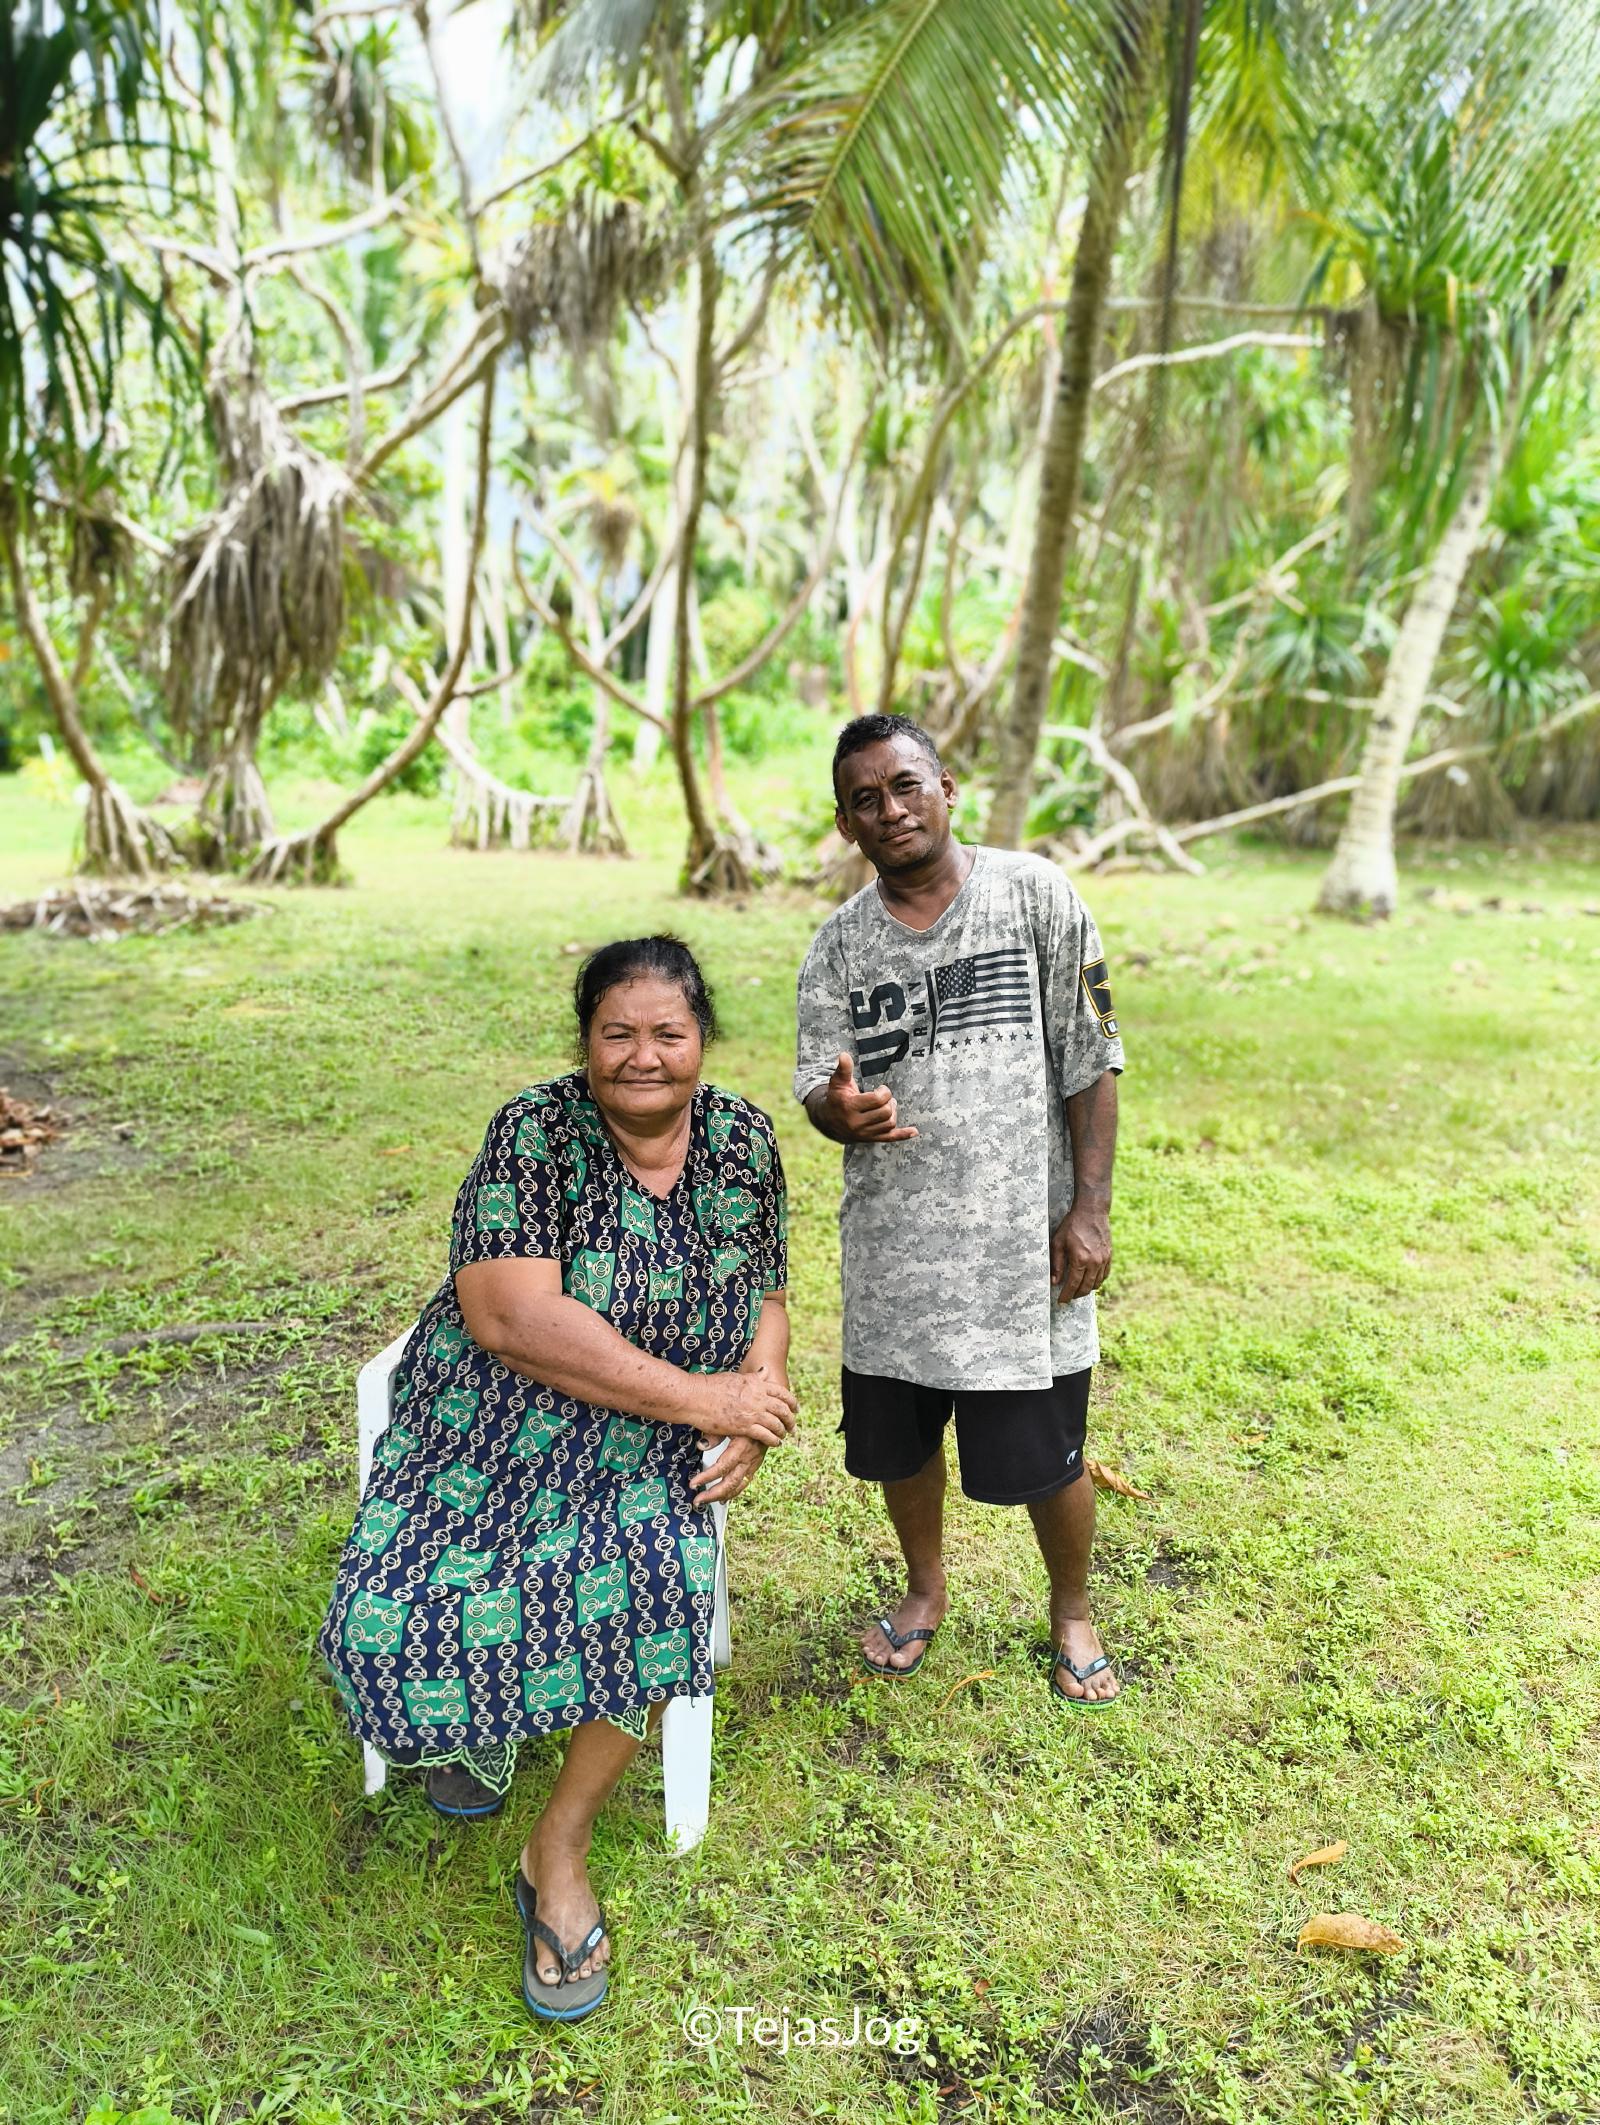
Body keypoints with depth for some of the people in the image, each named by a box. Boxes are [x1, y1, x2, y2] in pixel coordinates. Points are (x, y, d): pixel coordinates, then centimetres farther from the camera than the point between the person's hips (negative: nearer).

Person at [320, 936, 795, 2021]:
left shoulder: (742, 1135, 0)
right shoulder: (536, 1131, -14)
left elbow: (769, 1297, 9)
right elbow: (510, 1316, -25)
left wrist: (759, 1402, -12)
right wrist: (698, 1397, -26)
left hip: (652, 1439, 2)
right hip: (502, 1415, -2)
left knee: (657, 1573, -27)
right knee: (407, 1600, -22)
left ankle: (560, 1848, -2)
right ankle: (478, 1713, 18)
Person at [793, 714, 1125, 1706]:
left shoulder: (1035, 894, -5)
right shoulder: (838, 947, 3)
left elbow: (1091, 1062, -5)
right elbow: (819, 1092, 2)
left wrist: (1091, 1208, -10)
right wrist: (842, 1109, -23)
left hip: (1023, 1239, -3)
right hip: (894, 1243, 3)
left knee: (1046, 1455, 7)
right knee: (898, 1438, 16)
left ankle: (1073, 1612, 37)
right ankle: (926, 1589, 45)